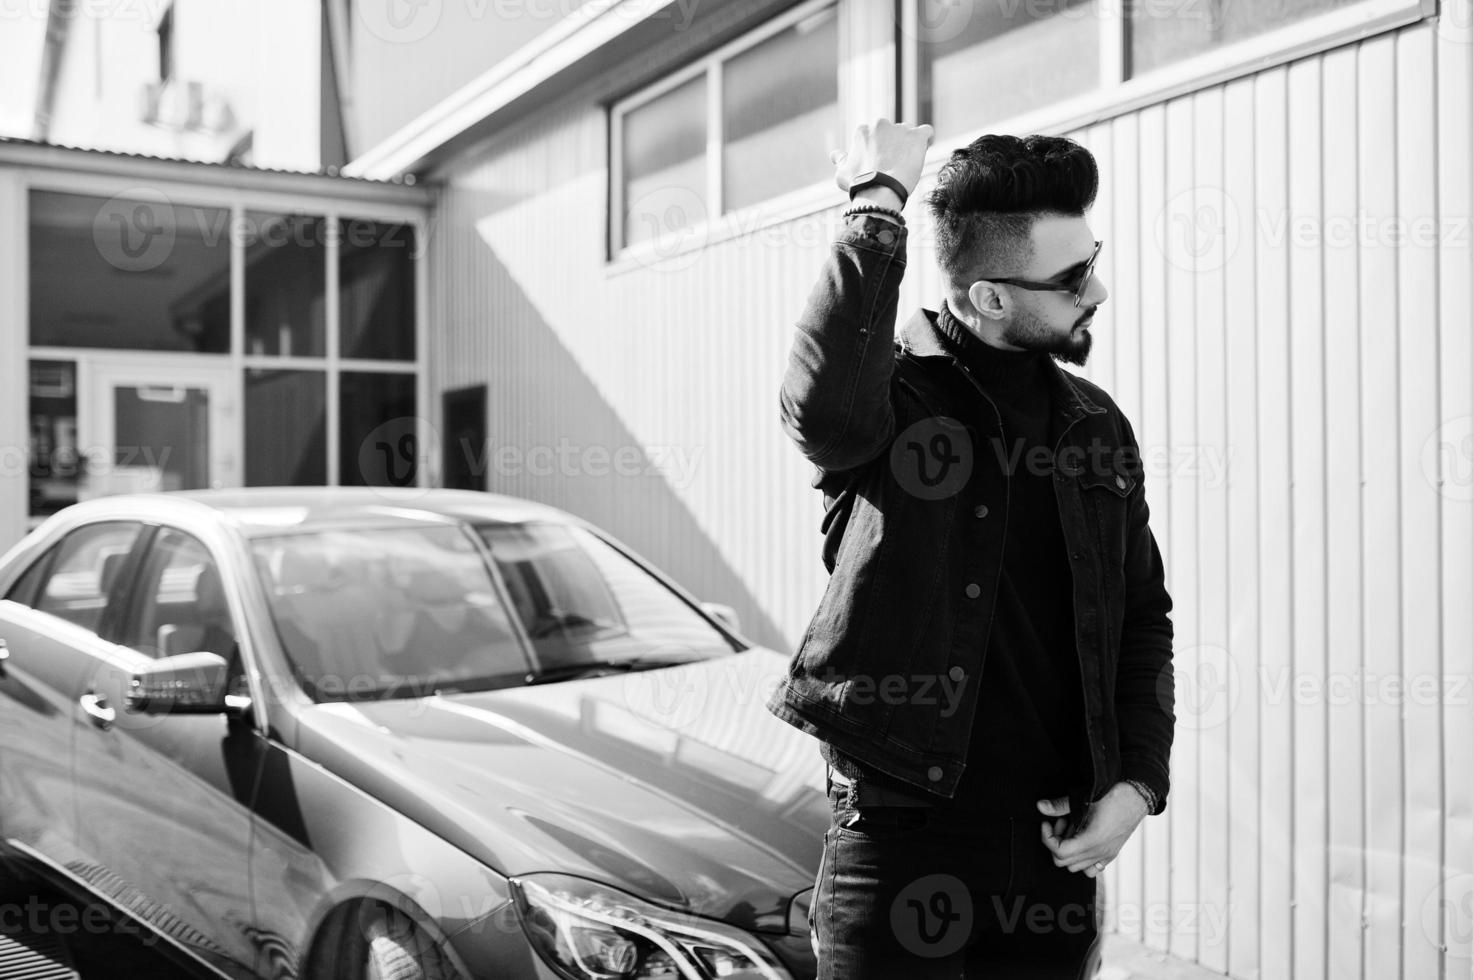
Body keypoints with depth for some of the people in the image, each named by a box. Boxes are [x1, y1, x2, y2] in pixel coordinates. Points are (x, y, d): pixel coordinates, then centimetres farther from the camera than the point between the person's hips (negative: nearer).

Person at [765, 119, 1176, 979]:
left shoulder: (1097, 428, 7)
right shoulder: (895, 394, -9)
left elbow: (1143, 619, 14)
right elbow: (825, 403, -35)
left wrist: (1139, 783, 3)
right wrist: (877, 210, -25)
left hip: (1054, 845, 5)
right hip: (900, 835, -5)